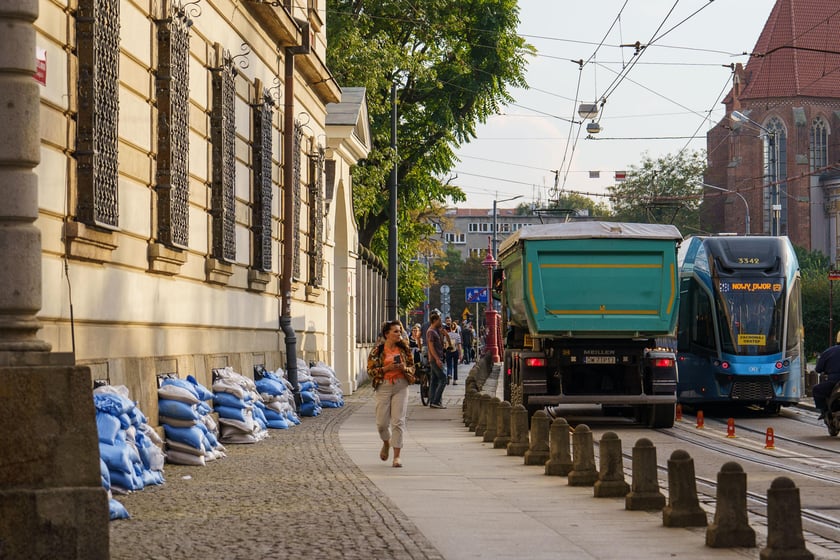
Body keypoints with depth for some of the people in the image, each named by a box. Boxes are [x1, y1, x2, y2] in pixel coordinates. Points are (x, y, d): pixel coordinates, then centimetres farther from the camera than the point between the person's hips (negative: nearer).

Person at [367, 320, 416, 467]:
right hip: (383, 387, -1)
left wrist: (404, 368, -10)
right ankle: (386, 443, 34)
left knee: (398, 421, -6)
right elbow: (370, 371, -1)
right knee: (382, 422, 1)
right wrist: (387, 368, -14)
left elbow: (412, 368, 12)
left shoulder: (404, 349, 6)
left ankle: (397, 455, -3)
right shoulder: (377, 350, -1)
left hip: (401, 387, 1)